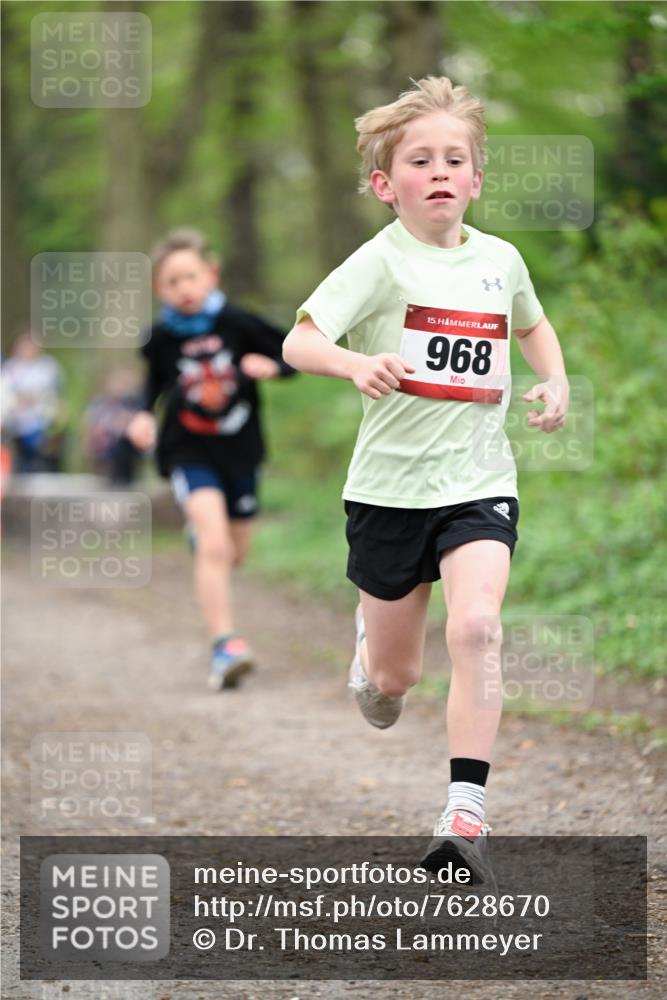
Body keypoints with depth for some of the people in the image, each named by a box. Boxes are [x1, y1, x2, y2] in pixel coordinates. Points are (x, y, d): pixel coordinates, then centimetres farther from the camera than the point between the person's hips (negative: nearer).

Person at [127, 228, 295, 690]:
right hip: (190, 453, -2)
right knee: (214, 543, -22)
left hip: (240, 448, 2)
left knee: (236, 552, 16)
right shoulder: (162, 339, -6)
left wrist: (271, 367, -21)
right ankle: (225, 644, -22)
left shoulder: (238, 323, -9)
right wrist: (144, 416, -3)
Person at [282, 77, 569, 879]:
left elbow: (531, 325, 28)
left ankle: (466, 812, -22)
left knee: (476, 625, -24)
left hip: (478, 482, 2)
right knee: (395, 679, 9)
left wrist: (555, 382, 9)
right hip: (391, 483, -2)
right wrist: (356, 364, -36)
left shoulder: (499, 260, 6)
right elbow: (298, 341, -17)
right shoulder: (382, 262, -7)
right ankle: (369, 635, 48)